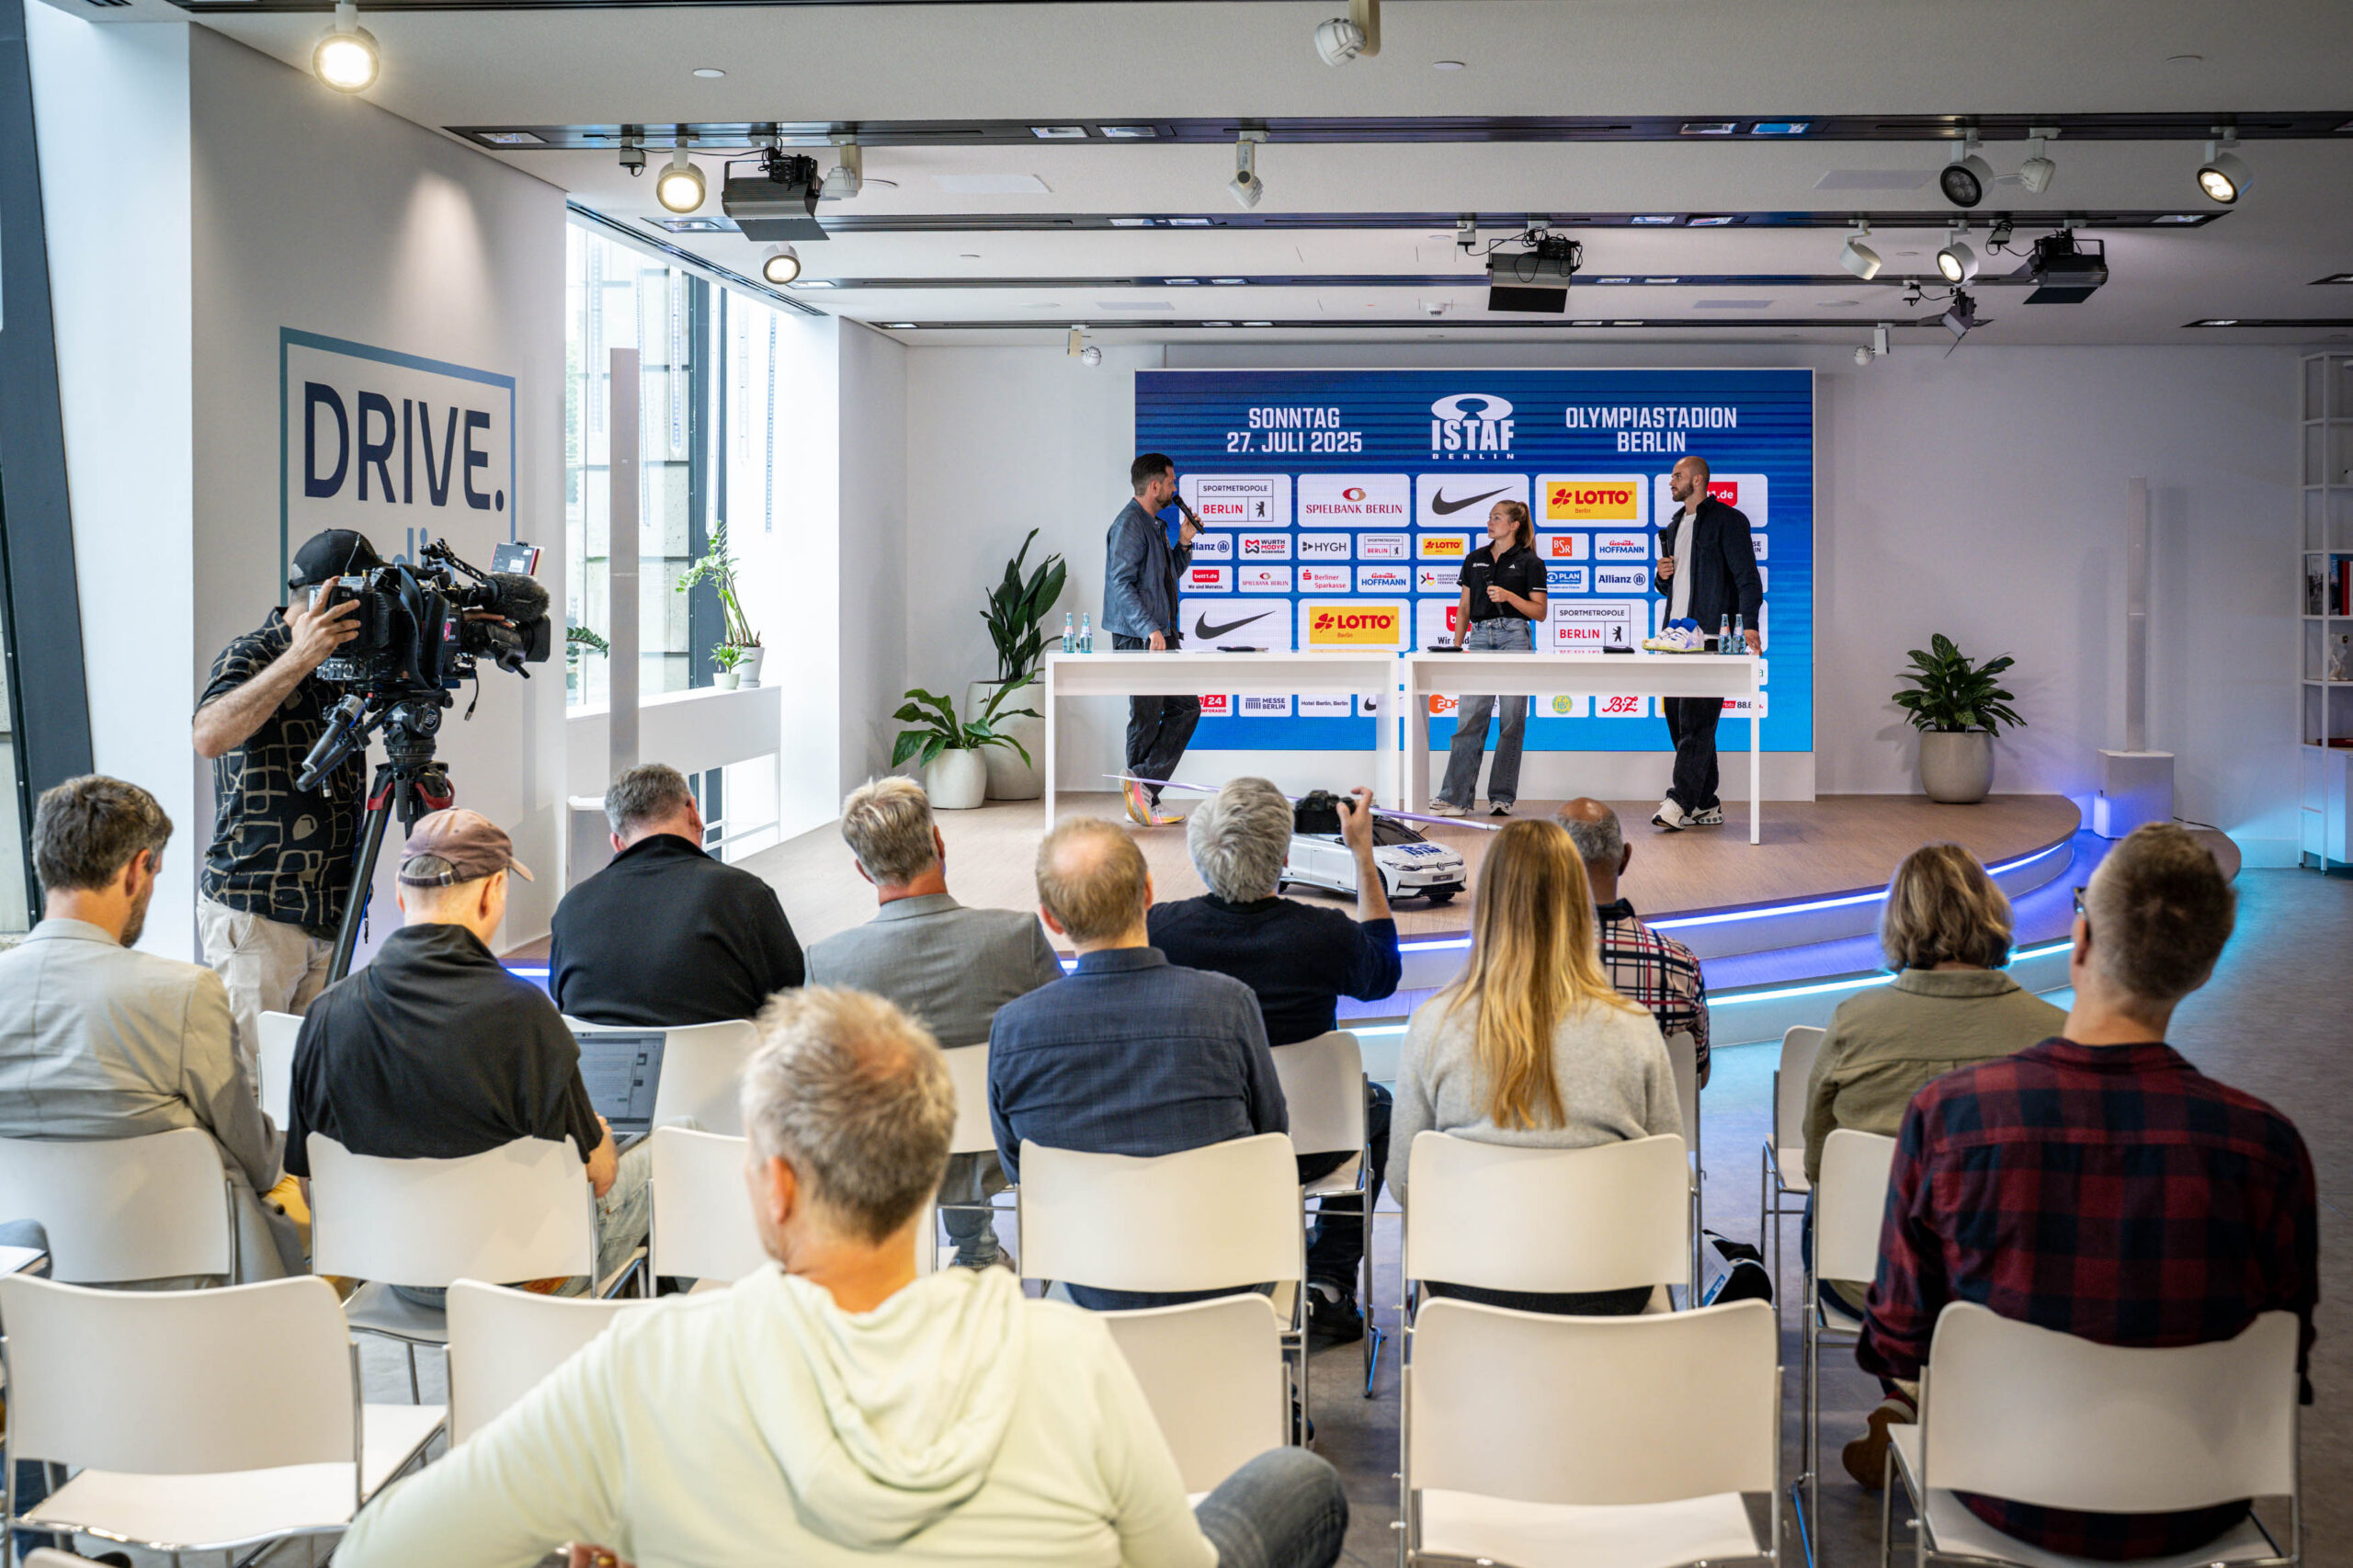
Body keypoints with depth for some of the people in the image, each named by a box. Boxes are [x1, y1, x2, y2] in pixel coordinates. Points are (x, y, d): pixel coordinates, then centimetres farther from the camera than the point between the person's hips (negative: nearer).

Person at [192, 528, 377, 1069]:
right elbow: (209, 736, -26)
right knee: (247, 1074, -7)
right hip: (256, 913, -6)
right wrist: (298, 660, -31)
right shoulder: (252, 656, -8)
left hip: (328, 916, 6)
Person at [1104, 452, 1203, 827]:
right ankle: (1144, 799, 1)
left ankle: (1142, 785, 6)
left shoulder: (1154, 525, 18)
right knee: (1147, 719, -5)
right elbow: (1121, 583, -20)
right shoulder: (1129, 525, -13)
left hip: (1163, 636, 10)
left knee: (1186, 707, 7)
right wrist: (1150, 629, -26)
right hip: (1139, 639, -10)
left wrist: (1184, 543, 10)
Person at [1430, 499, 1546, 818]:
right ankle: (1455, 798, -6)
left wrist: (1509, 596, -14)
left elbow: (1539, 612, 1)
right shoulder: (1475, 559, 15)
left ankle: (1502, 798, 6)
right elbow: (1464, 608, 17)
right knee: (1469, 719, -3)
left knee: (1512, 721, -1)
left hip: (1515, 638, -3)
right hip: (1480, 637, 3)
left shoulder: (1529, 562, 3)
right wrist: (1456, 648, 10)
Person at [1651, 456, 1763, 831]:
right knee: (1677, 717, 6)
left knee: (1696, 718, -12)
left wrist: (1749, 625, -22)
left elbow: (1747, 577, -11)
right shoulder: (1675, 526, 22)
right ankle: (1706, 806, 12)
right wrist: (1663, 576, 6)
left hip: (1710, 638, -9)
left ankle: (1680, 801, -17)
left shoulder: (1728, 520, -4)